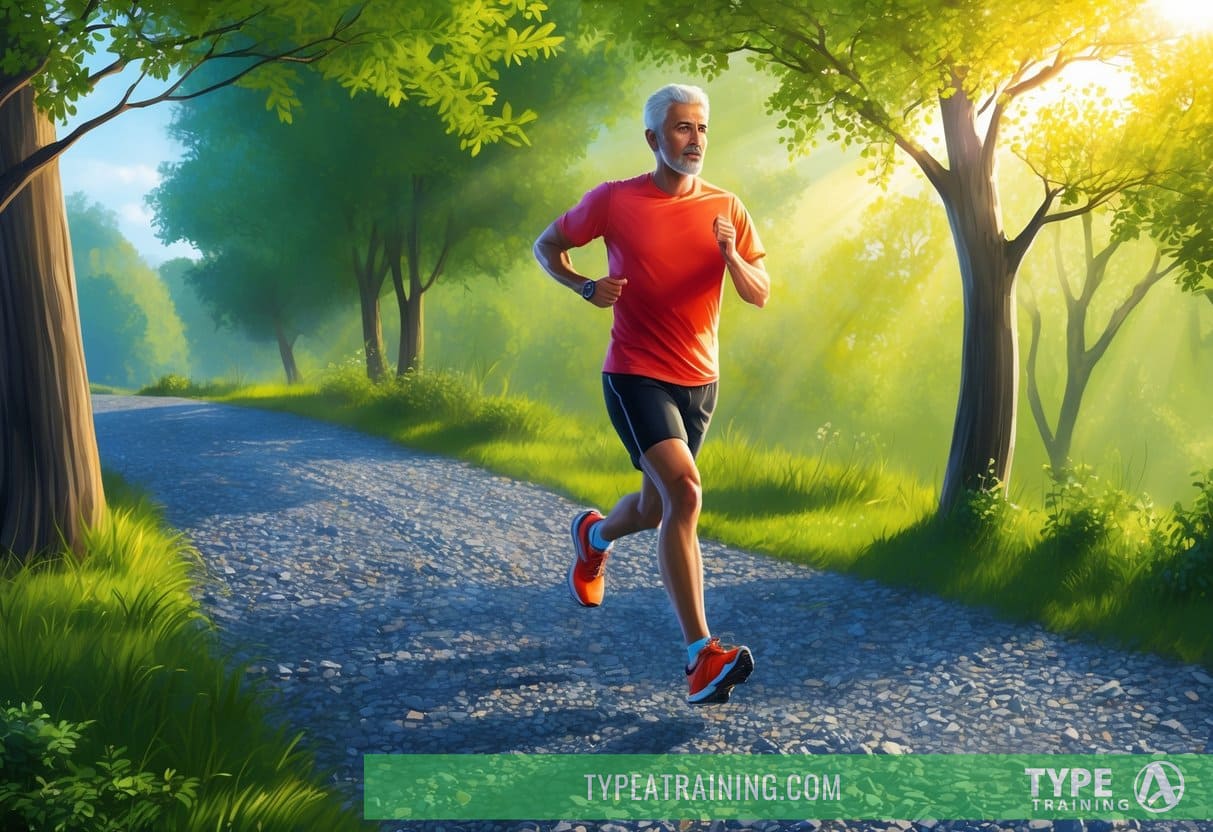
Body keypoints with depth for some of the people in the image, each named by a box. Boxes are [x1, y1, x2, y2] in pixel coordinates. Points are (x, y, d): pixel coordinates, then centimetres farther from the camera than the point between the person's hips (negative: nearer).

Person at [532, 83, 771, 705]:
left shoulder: (726, 209, 4)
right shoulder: (615, 201, -5)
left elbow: (759, 296, 2)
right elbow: (546, 245, 8)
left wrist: (730, 256, -18)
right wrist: (585, 287, -11)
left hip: (699, 381, 5)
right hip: (636, 375, -5)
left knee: (654, 510, 18)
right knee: (684, 492, -24)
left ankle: (594, 536, 56)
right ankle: (701, 658, -25)